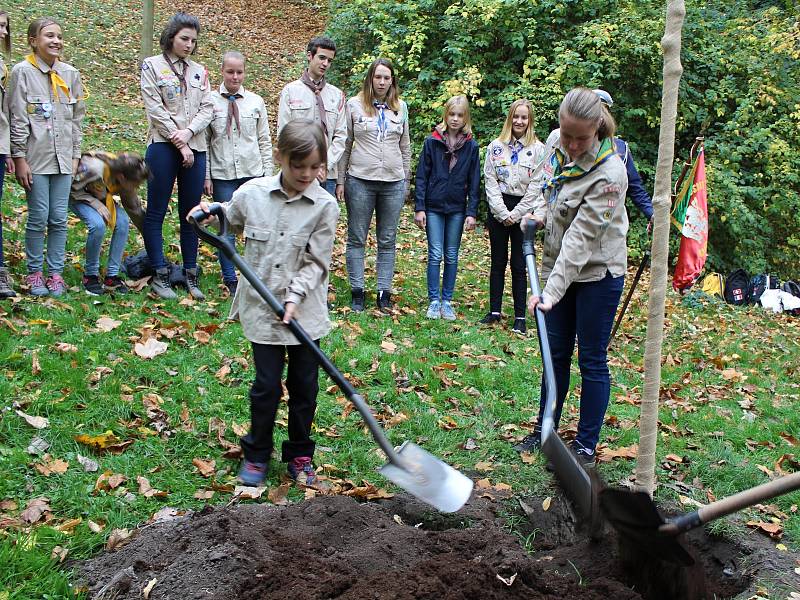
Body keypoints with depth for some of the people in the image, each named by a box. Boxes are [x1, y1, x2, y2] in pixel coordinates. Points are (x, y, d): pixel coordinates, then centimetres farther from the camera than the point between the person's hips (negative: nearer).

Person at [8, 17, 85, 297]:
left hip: (62, 158, 4)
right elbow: (18, 118, -5)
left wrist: (75, 154, 10)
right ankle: (34, 273, 12)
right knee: (38, 218, -1)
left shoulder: (70, 73, 8)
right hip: (35, 157, -3)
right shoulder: (22, 71, -4)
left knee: (59, 219, 4)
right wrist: (19, 157, -8)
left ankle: (55, 273, 13)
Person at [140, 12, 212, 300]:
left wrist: (188, 132, -13)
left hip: (195, 148, 4)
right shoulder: (152, 66, 2)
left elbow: (207, 109, 6)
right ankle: (160, 275, 4)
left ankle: (191, 274, 13)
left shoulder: (199, 71, 14)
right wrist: (179, 144, -11)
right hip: (163, 147, -4)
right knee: (156, 212, -1)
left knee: (191, 213, 7)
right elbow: (155, 109, -6)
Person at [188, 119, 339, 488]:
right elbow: (229, 222, 16)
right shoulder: (252, 193, -6)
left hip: (305, 310, 0)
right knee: (267, 385, 4)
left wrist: (294, 296, -19)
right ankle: (256, 454, 25)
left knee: (305, 384, 9)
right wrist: (209, 212, -3)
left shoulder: (325, 205, -10)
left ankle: (299, 455, 28)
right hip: (261, 307, 0)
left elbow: (316, 262, -8)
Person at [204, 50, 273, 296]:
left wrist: (267, 175, 4)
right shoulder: (210, 101, 1)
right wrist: (206, 176, -3)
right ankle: (230, 280, 11)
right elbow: (204, 141, 3)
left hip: (252, 174, 1)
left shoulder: (256, 102, 6)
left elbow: (264, 141, 9)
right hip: (222, 175, -1)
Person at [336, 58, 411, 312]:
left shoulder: (400, 107, 10)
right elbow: (345, 145, 2)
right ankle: (357, 292, 10)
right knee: (357, 239, 3)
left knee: (387, 241, 6)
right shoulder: (354, 105, 1)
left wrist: (406, 179, 12)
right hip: (360, 181, -2)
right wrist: (340, 180, -1)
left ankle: (384, 293, 12)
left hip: (393, 182, 3)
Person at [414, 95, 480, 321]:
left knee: (452, 256, 7)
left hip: (457, 209, 1)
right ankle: (434, 301, 6)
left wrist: (471, 212, -2)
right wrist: (419, 207, -4)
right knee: (435, 255, -2)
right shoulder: (432, 142, -2)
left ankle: (447, 301, 15)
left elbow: (474, 182, 3)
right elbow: (422, 176, 0)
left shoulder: (471, 146, 1)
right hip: (434, 207, -1)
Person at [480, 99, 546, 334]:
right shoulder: (495, 147, 5)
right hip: (498, 210, 2)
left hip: (523, 211, -2)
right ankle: (494, 311, 16)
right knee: (498, 262, 8)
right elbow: (490, 181, 1)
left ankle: (520, 317, 5)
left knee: (519, 266, 0)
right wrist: (502, 212, -8)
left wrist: (515, 214, -9)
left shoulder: (538, 149, -2)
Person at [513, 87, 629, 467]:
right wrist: (539, 213, -2)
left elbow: (581, 238, -29)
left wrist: (552, 291, -31)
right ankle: (545, 429, 29)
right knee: (556, 353, 15)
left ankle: (586, 445, 15)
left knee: (592, 360, 3)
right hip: (559, 265, 7)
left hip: (598, 274, -6)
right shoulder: (557, 148, -3)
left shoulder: (609, 172, -25)